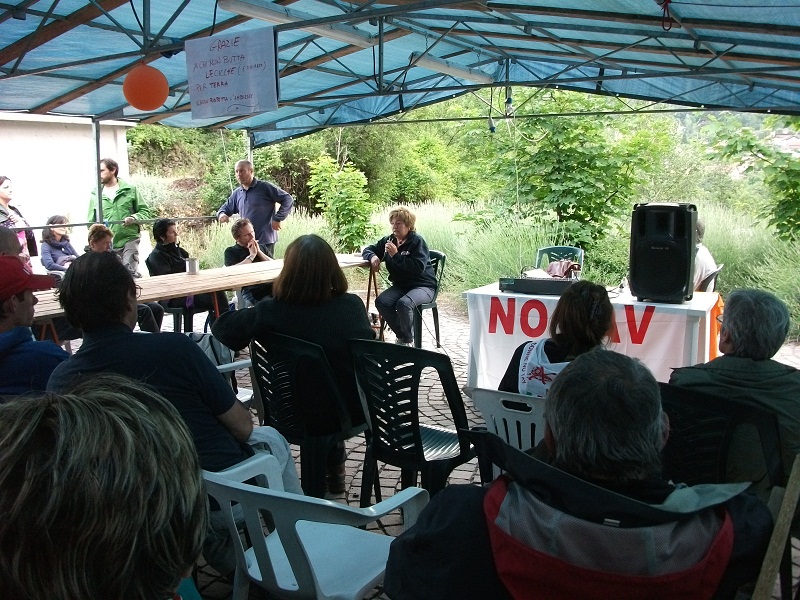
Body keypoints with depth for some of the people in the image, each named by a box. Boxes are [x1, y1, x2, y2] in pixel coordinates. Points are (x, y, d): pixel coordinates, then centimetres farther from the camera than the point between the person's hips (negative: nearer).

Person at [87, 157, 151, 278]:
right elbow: (91, 222, 12)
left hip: (129, 239, -3)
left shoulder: (130, 190, 5)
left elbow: (145, 211, 6)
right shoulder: (95, 195, 10)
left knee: (131, 272, -13)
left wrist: (134, 218, -14)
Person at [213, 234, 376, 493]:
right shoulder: (353, 305, -16)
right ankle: (334, 469, 47)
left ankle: (332, 467, 51)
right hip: (353, 411, 1)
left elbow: (222, 328, -7)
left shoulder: (271, 312, -22)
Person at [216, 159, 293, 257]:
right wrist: (222, 214, 0)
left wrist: (277, 219, -13)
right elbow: (225, 208, 25)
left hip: (265, 241, -6)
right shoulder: (237, 193, 13)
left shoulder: (265, 187, -6)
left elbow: (288, 200, -8)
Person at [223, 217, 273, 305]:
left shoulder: (262, 247, 26)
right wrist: (251, 255, 0)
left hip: (270, 285, 5)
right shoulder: (231, 251, 13)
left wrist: (259, 252, 5)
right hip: (251, 290, -5)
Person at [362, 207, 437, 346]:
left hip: (423, 286, -6)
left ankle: (408, 341, -10)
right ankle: (401, 335, -1)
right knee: (381, 302, -23)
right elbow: (368, 250, 18)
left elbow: (419, 268, -25)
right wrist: (373, 257, -7)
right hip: (400, 285, 6)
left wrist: (396, 255, -24)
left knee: (404, 303, -35)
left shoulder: (417, 241, -12)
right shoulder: (389, 240, 7)